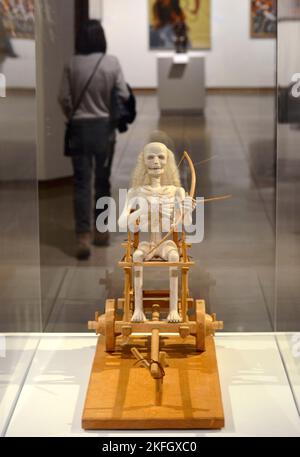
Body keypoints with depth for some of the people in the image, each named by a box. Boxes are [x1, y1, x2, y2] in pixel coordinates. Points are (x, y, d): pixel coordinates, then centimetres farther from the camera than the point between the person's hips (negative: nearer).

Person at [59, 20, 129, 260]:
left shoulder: (72, 64, -4)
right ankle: (101, 231, 22)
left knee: (82, 182, -1)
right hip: (105, 127, 0)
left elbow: (64, 99, -2)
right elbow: (123, 96, -7)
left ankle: (83, 237, -12)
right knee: (103, 181, 13)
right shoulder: (112, 62, -6)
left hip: (80, 127, 0)